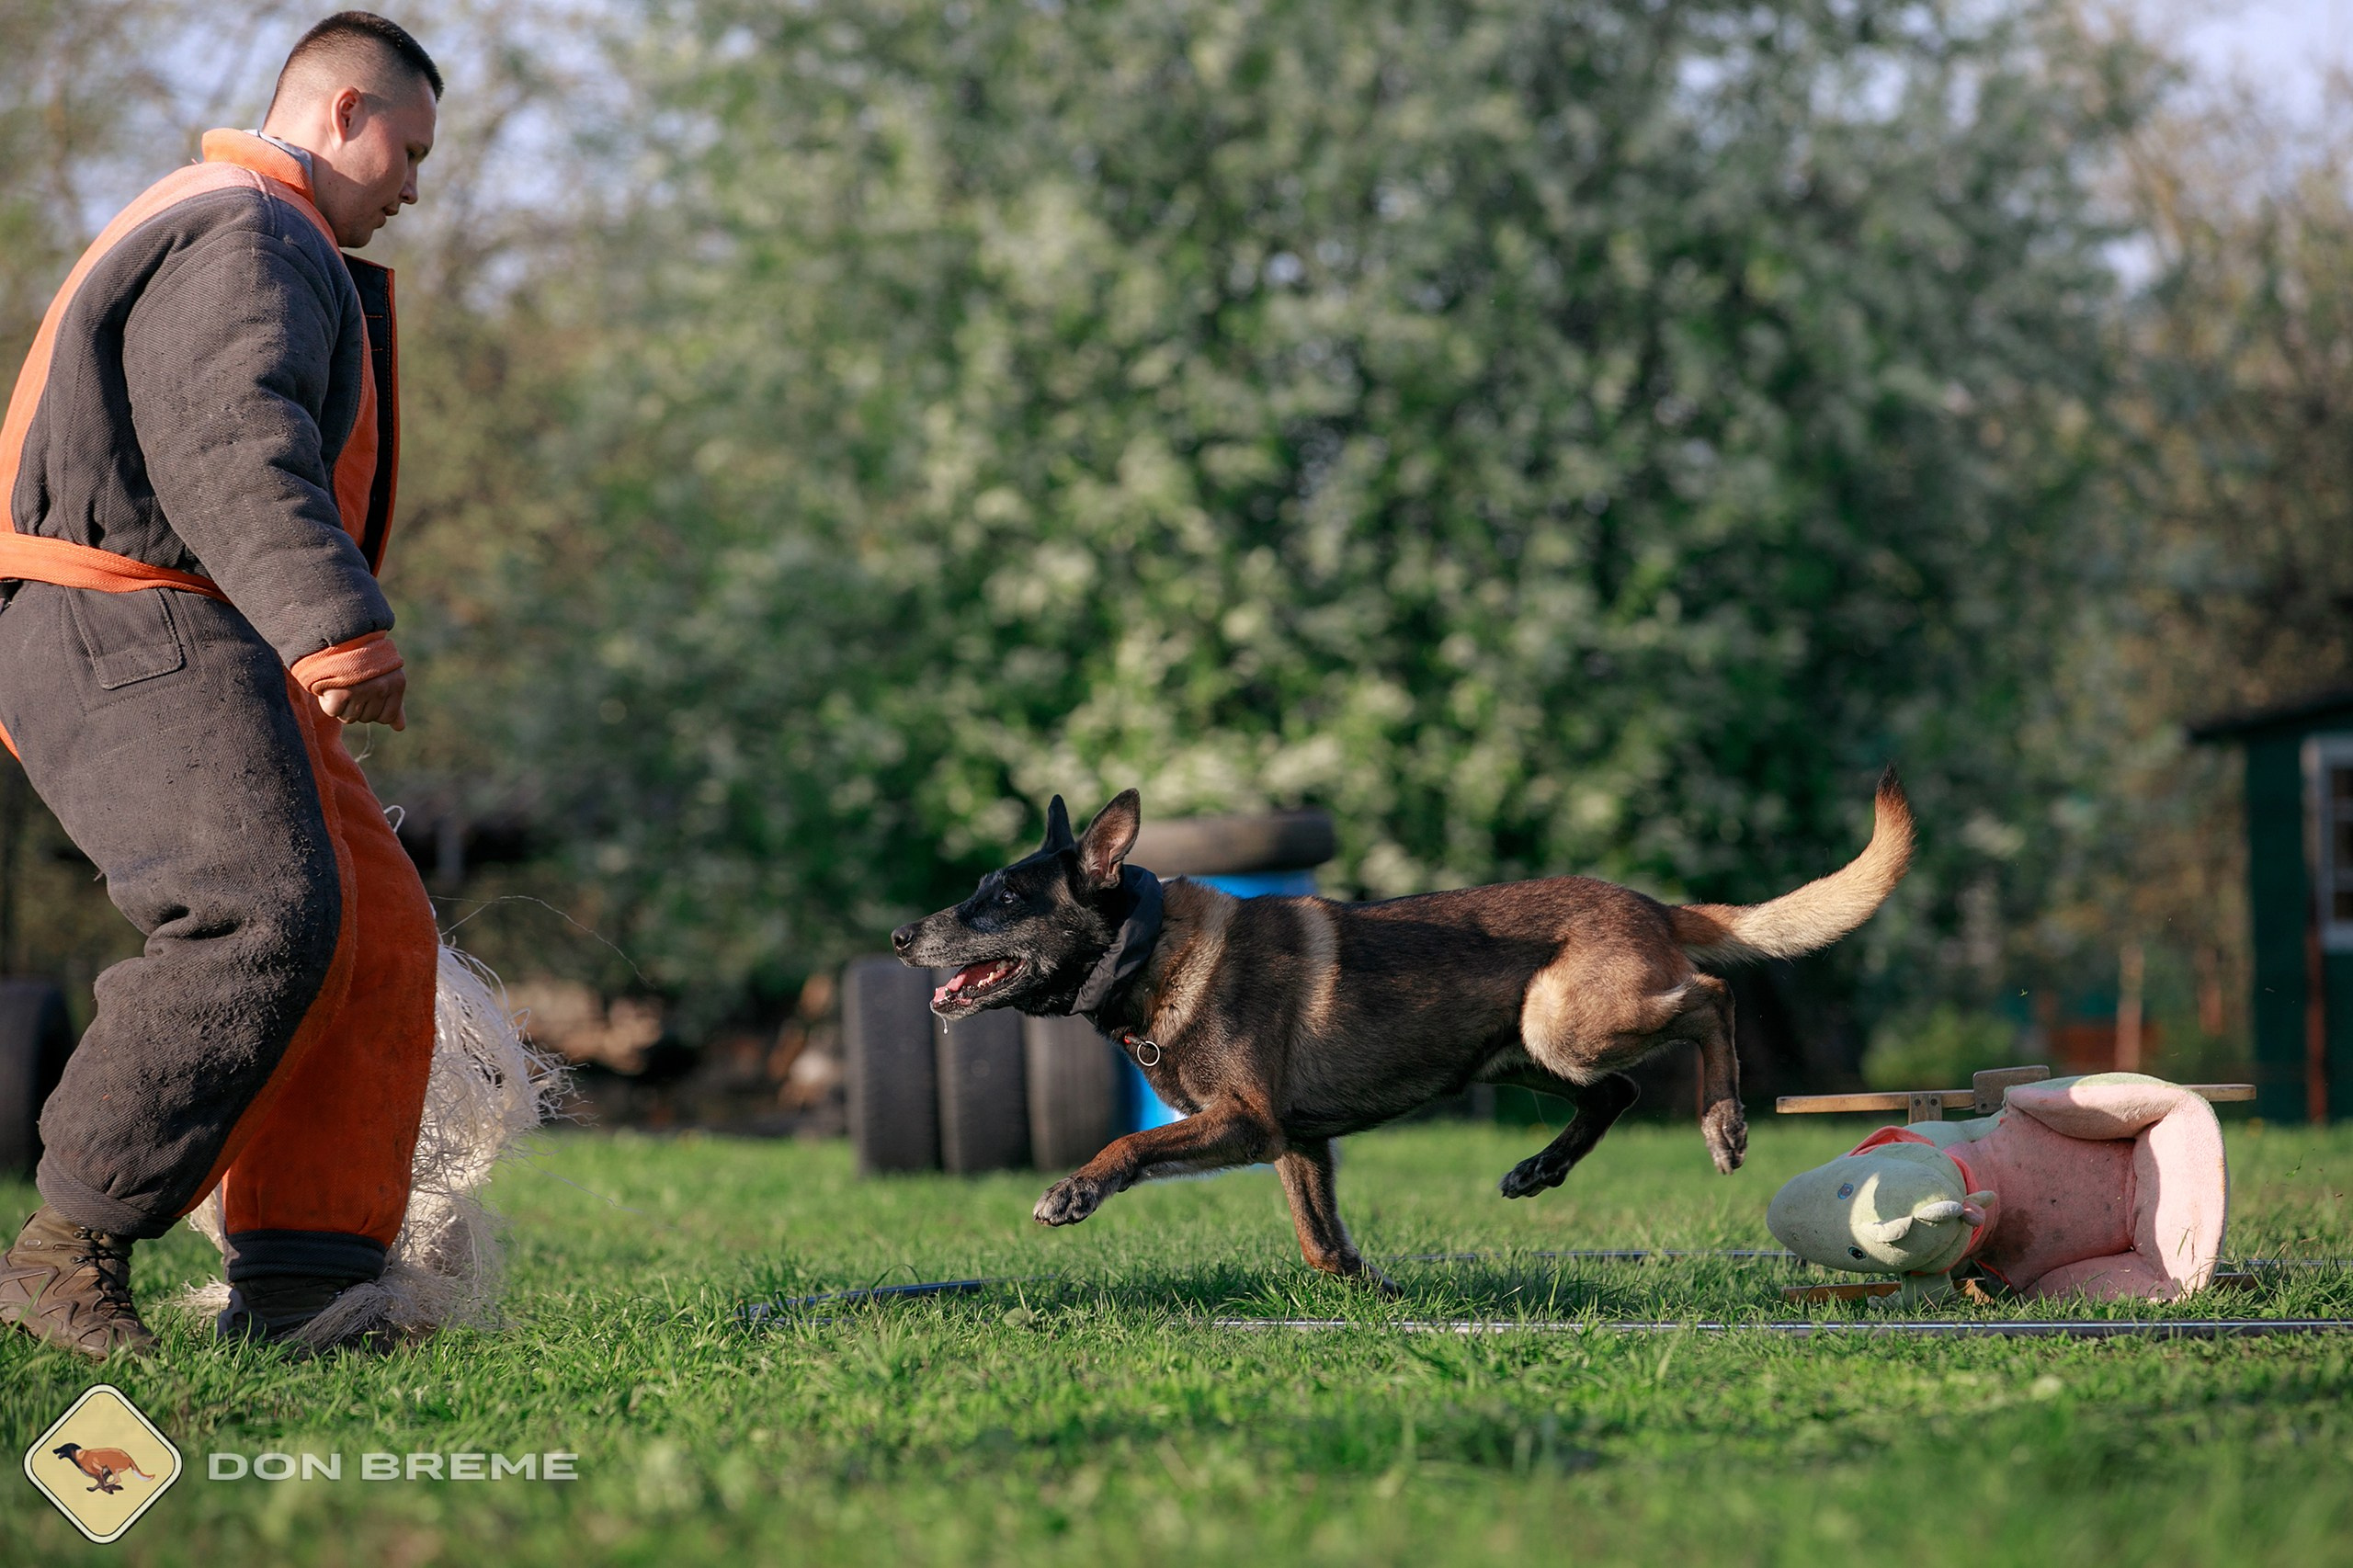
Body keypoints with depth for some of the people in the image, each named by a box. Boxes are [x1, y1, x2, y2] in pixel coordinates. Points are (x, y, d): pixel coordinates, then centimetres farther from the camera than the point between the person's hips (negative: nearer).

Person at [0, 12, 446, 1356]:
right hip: (130, 635, -11)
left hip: (187, 655, 11)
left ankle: (303, 1288, -2)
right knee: (269, 917, -27)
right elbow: (236, 448, -24)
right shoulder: (243, 239, -7)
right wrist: (337, 630, -35)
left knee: (379, 937, 3)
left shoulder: (254, 246, 29)